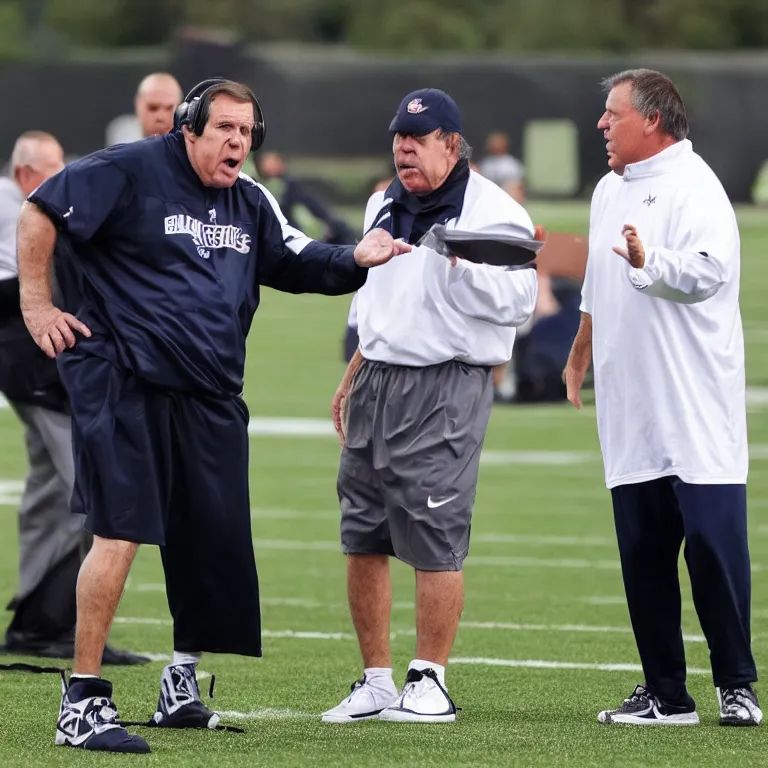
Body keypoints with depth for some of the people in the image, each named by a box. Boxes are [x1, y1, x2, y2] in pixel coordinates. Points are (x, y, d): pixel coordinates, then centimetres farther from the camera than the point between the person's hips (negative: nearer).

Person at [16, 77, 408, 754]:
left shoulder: (252, 205, 15)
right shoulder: (132, 172, -5)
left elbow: (299, 264, 20)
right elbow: (41, 213, -4)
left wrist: (356, 260, 2)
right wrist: (37, 305, -6)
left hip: (210, 400, 7)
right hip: (122, 385, -7)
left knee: (216, 542, 8)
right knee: (121, 532, -15)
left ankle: (183, 682, 29)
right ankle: (83, 704, -10)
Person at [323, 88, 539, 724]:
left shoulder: (491, 213, -8)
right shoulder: (385, 207, 17)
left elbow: (517, 302, -17)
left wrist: (462, 265, -27)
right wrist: (352, 379, 26)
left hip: (446, 390, -8)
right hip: (377, 383, 8)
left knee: (434, 541, -7)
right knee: (363, 540, 7)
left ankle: (430, 682, 2)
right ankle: (377, 683, 15)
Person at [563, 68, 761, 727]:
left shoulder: (693, 186, -9)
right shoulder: (610, 191, 18)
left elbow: (710, 269, -24)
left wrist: (650, 262, -38)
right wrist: (581, 351, 33)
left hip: (696, 411, -8)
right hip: (630, 413, 8)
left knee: (713, 542, -8)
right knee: (642, 555, 6)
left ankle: (737, 685, -1)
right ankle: (665, 693, 10)